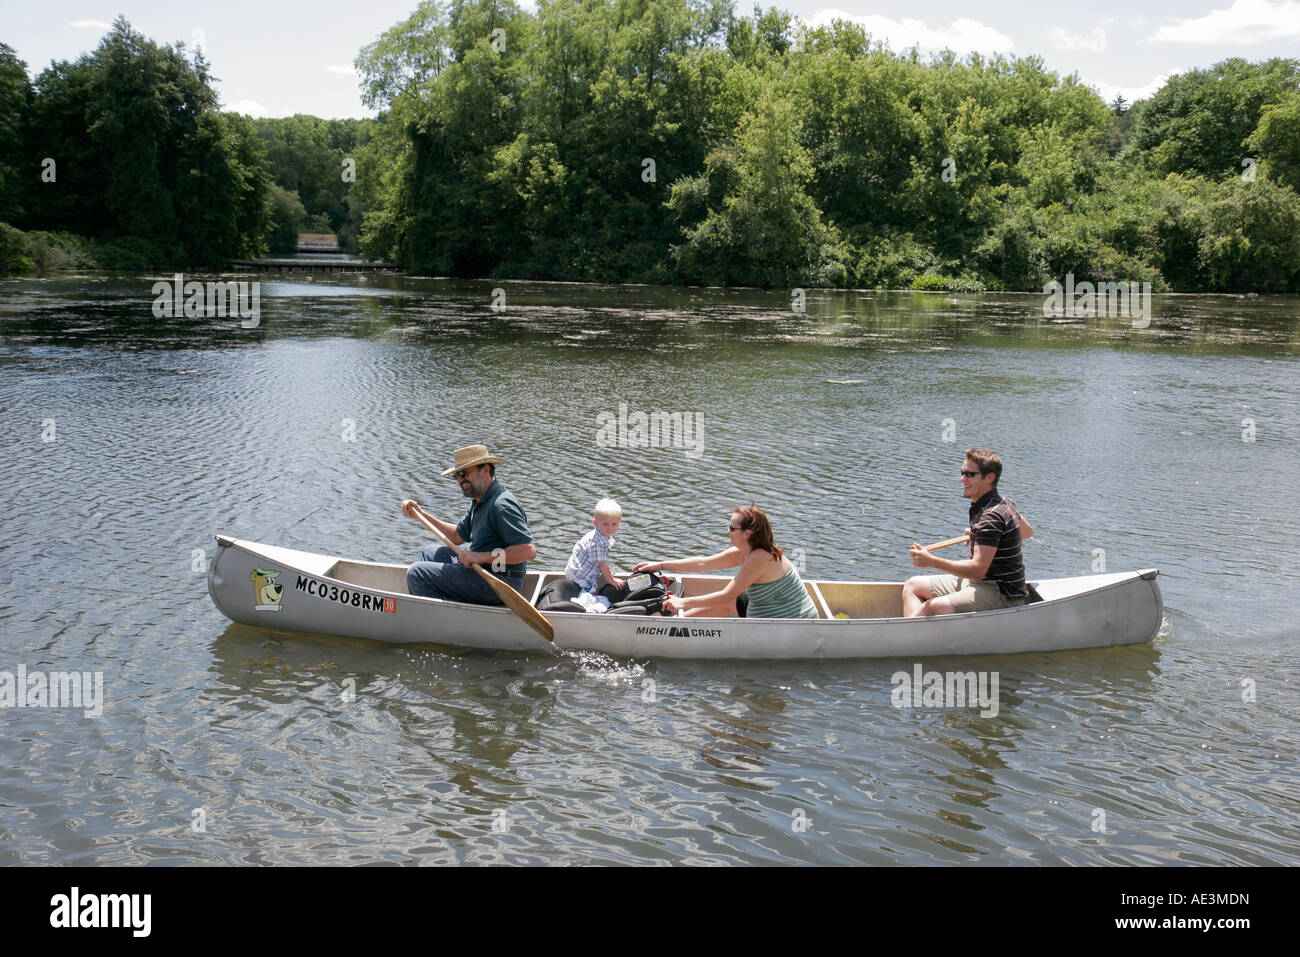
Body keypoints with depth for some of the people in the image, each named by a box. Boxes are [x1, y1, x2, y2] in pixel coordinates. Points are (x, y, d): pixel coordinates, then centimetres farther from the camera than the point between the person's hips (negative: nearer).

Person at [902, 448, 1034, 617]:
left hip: (1003, 595, -11)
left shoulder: (991, 516, -23)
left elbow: (978, 569, -28)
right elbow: (1027, 531, 25)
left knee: (933, 607, -34)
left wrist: (931, 561, -29)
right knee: (912, 586, 5)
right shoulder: (1003, 502, 8)